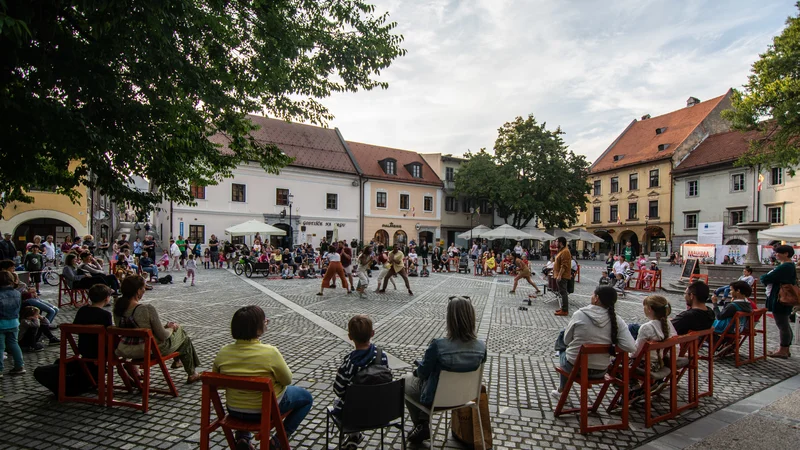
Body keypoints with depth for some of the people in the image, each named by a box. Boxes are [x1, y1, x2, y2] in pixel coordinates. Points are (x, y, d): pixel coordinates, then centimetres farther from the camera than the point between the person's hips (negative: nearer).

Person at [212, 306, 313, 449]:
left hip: (234, 410, 5)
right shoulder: (270, 352, -28)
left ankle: (242, 438, 23)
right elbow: (287, 380, -13)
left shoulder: (223, 352, -14)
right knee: (306, 398, 19)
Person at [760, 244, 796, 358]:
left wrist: (763, 277, -1)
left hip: (780, 301, -11)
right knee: (785, 325, 16)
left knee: (782, 326, -2)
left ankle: (783, 351, 7)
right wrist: (766, 278, 1)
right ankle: (785, 350, 24)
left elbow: (766, 278, -24)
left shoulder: (785, 267, -21)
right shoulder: (790, 266, 14)